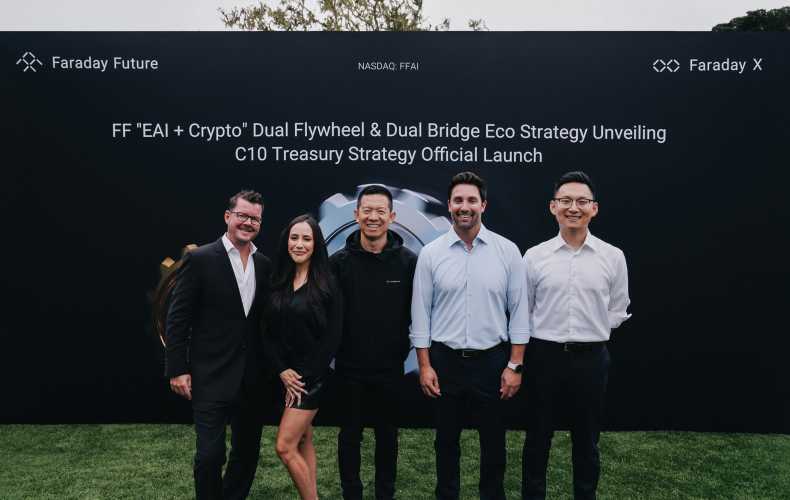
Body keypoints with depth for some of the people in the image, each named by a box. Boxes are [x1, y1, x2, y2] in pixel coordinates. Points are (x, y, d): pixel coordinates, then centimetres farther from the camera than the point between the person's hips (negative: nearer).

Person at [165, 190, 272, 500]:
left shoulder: (264, 265, 7)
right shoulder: (200, 259, -8)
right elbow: (177, 319, -8)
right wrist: (177, 370, -11)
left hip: (252, 378, 5)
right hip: (211, 377, -5)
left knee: (248, 452, 15)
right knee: (210, 455, -2)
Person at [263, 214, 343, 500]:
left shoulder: (326, 283, -8)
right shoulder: (277, 282, 5)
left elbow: (332, 337, -10)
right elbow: (268, 332, 5)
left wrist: (304, 377, -11)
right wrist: (282, 371, -6)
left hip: (312, 375, -5)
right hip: (286, 374, 5)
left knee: (285, 446, -8)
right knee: (303, 441, 14)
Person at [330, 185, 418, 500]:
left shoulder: (408, 261, -5)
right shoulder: (339, 261, -5)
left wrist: (403, 348, -3)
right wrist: (336, 348, -4)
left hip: (390, 367, 0)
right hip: (350, 366, 0)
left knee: (387, 434, 16)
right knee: (350, 433, 13)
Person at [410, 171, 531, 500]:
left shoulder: (507, 251, -4)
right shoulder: (430, 253, -3)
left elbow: (519, 312, -2)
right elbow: (420, 313, 0)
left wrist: (514, 365, -5)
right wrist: (425, 366, -3)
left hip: (492, 360, 0)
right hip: (445, 361, 1)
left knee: (493, 439, 13)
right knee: (446, 439, 15)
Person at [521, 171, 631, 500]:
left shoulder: (613, 257, -1)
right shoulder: (534, 256, -2)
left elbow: (618, 312, 9)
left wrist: (591, 333, 2)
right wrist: (544, 334, 2)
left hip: (591, 358, 1)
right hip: (544, 356, 0)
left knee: (586, 441, 15)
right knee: (537, 438, 12)